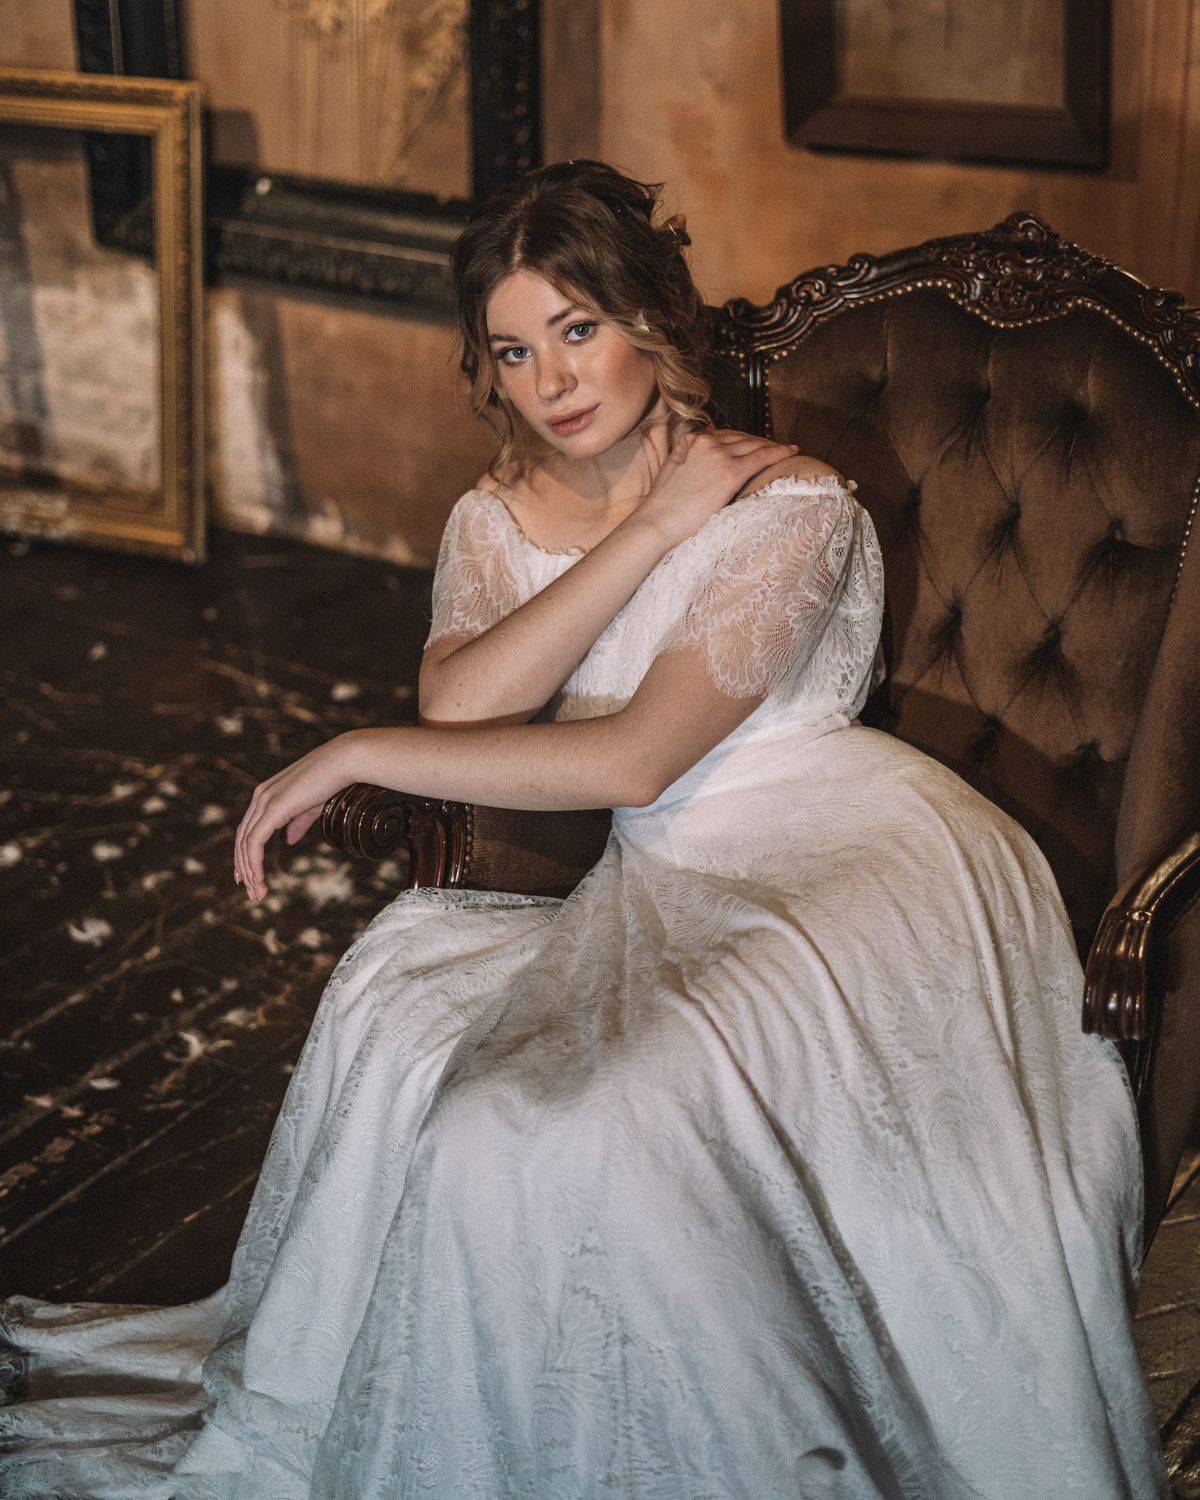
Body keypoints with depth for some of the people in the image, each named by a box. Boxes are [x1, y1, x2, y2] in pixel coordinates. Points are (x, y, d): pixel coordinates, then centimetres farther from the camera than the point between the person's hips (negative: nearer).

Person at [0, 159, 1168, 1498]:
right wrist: (652, 530, -14)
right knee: (408, 986, -21)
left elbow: (638, 756, -19)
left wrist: (352, 757, -14)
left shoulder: (790, 508, -9)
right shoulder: (496, 521, 10)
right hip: (664, 894, 6)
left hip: (854, 878, -6)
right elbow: (457, 707, -10)